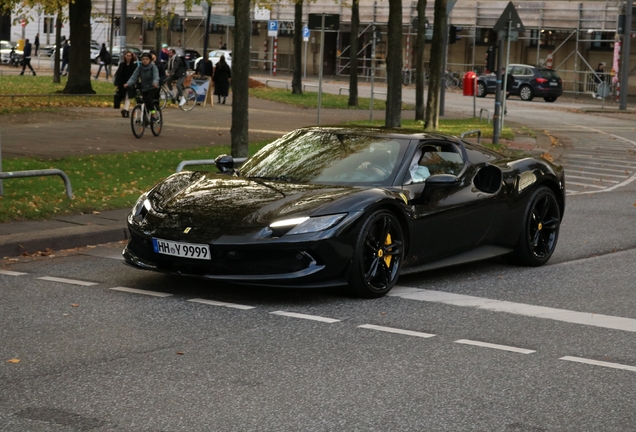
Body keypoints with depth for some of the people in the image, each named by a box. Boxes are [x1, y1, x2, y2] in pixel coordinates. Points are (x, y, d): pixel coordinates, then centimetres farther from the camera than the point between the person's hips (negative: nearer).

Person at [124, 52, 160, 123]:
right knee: (145, 102, -2)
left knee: (148, 98, -28)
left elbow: (156, 76, -24)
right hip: (144, 89, 4)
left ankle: (153, 113, -15)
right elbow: (134, 77, -8)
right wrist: (128, 83, -26)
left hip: (153, 88, -4)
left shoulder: (153, 67, -11)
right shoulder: (140, 67, -2)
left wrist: (155, 82, -47)